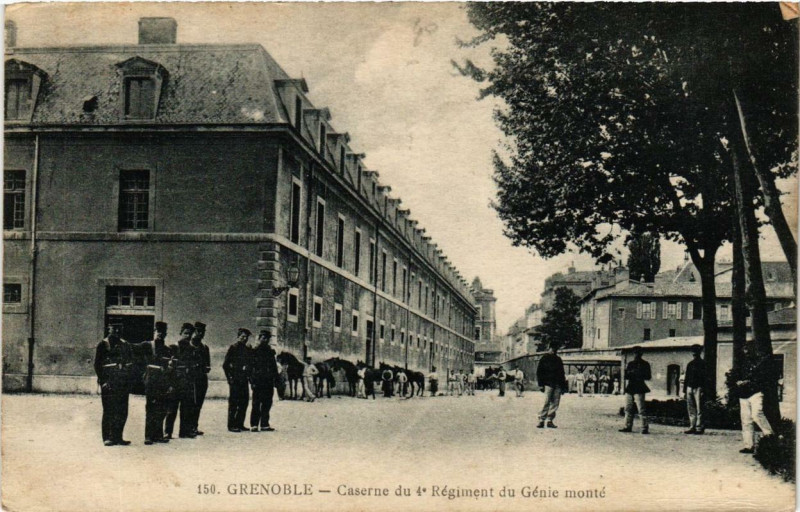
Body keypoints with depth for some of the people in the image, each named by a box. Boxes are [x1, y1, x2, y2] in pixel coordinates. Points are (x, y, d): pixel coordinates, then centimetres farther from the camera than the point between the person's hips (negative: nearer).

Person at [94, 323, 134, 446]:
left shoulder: (125, 345, 15)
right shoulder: (103, 345, 0)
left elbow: (130, 363, 20)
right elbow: (97, 365, -4)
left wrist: (128, 381, 10)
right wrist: (103, 381, -12)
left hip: (123, 384, 5)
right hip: (109, 384, -5)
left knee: (122, 412, 5)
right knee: (109, 411, -3)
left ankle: (117, 437, 14)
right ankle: (107, 438, 4)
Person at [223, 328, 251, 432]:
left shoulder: (247, 349, 14)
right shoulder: (233, 348, -4)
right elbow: (225, 365, -5)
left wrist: (248, 376, 10)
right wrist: (230, 378, -9)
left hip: (243, 380, 6)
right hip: (235, 380, -6)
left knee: (244, 402, 6)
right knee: (233, 403, -3)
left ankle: (239, 424, 14)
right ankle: (231, 425, 2)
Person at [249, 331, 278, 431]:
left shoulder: (270, 352, 15)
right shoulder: (254, 351, 1)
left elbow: (274, 367, 18)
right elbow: (250, 367, -3)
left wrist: (276, 379, 10)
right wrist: (252, 381, -11)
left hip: (268, 382, 5)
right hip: (258, 381, -5)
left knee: (267, 404, 5)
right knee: (256, 404, -2)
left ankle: (264, 424, 11)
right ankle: (254, 425, 2)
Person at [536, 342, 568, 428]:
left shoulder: (558, 359, 18)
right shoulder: (544, 358, 4)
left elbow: (562, 373, 22)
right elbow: (539, 372, 3)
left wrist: (563, 385, 15)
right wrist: (541, 384, -5)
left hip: (558, 385, 5)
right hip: (548, 384, -5)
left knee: (555, 403, 0)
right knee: (547, 402, -13)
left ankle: (550, 420, 4)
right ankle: (541, 420, -10)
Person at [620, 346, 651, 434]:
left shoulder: (645, 364, 3)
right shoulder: (630, 364, 16)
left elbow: (648, 377, -3)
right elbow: (625, 376, 12)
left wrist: (639, 375, -17)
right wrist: (630, 373, -9)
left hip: (639, 389, -5)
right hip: (629, 388, 5)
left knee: (641, 409, -10)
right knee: (628, 408, 7)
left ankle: (645, 428, -8)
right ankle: (628, 426, 14)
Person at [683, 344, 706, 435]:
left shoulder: (702, 364, 0)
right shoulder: (690, 364, 17)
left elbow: (704, 377, -5)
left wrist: (703, 390, -14)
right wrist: (685, 389, 12)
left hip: (698, 388, -6)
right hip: (690, 388, 6)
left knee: (699, 409, -5)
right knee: (691, 409, 5)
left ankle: (699, 427, -3)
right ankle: (692, 427, 8)